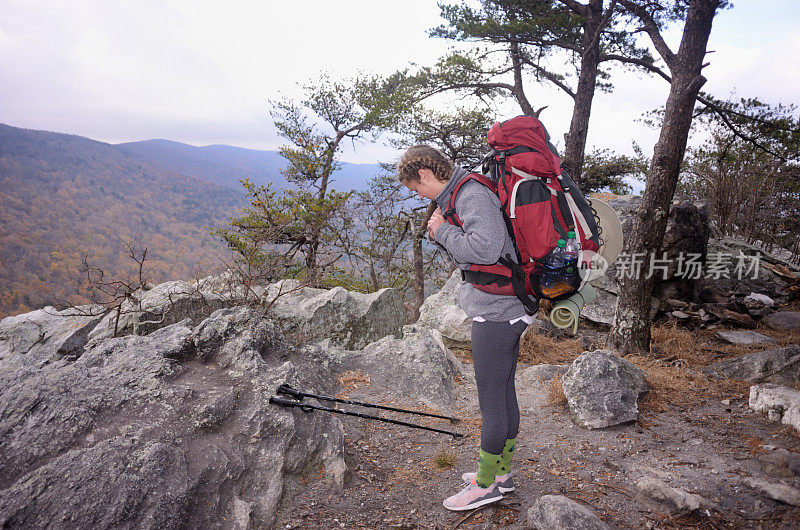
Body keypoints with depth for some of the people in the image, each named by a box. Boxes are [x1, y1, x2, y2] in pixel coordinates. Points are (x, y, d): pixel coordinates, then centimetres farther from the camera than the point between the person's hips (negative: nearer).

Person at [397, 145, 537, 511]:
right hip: (506, 311, 10)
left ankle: (485, 484, 16)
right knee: (504, 392, 17)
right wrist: (441, 236, 3)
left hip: (494, 313, -10)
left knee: (491, 399, 1)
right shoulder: (463, 194, 16)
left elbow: (485, 248, -30)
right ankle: (502, 473, 32)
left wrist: (443, 231, -16)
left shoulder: (472, 195, -15)